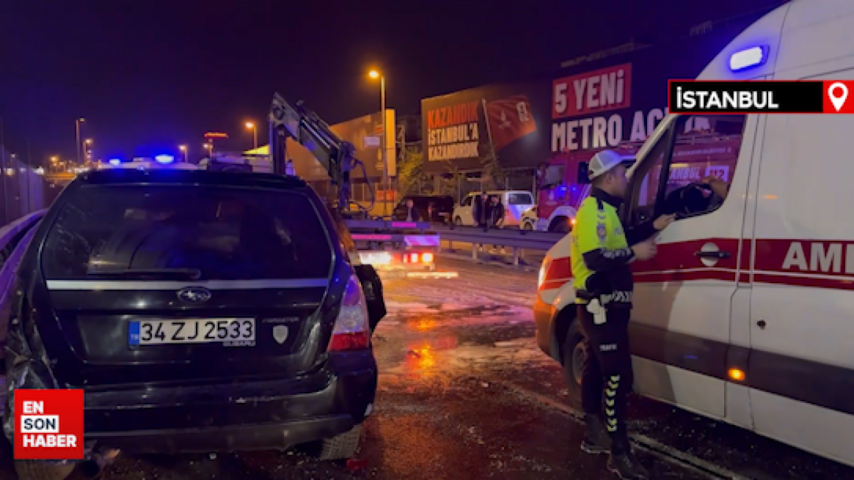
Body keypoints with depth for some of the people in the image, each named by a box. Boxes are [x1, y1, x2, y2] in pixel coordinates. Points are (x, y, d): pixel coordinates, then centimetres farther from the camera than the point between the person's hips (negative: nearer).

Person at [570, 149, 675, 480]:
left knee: (597, 368, 17)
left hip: (602, 306, 11)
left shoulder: (605, 210, 16)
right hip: (600, 307, -11)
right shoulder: (593, 211, -18)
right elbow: (595, 259, -28)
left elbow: (618, 240, 21)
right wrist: (634, 253, -21)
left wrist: (654, 226, 14)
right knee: (617, 376, -9)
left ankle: (595, 435, 30)